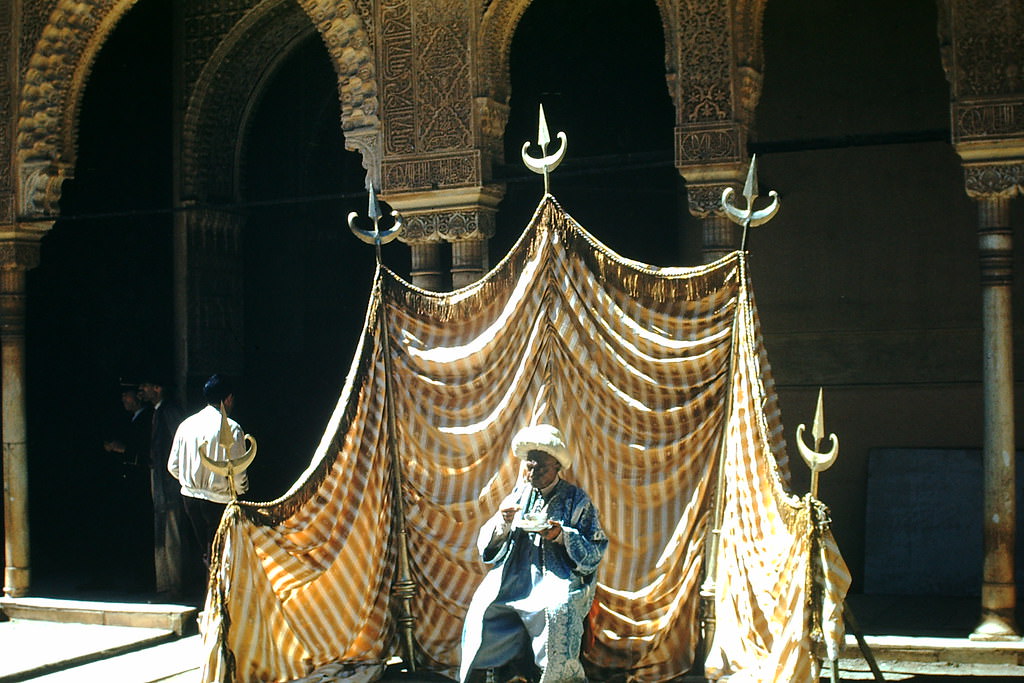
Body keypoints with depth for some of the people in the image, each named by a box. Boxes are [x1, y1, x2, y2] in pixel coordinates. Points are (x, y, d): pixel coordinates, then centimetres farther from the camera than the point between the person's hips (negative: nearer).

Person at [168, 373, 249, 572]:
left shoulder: (186, 424, 3)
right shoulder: (231, 428, -14)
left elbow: (173, 466, 8)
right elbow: (237, 472, -15)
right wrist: (242, 489, 7)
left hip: (189, 497, 6)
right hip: (219, 501, -6)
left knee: (206, 553, 20)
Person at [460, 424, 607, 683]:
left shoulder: (576, 500, 7)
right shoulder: (518, 495, 17)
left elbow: (594, 554, 0)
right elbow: (486, 550, 13)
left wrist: (562, 535, -15)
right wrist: (502, 521, -6)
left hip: (560, 577, -3)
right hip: (516, 576, 3)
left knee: (557, 608, -36)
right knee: (484, 602, -25)